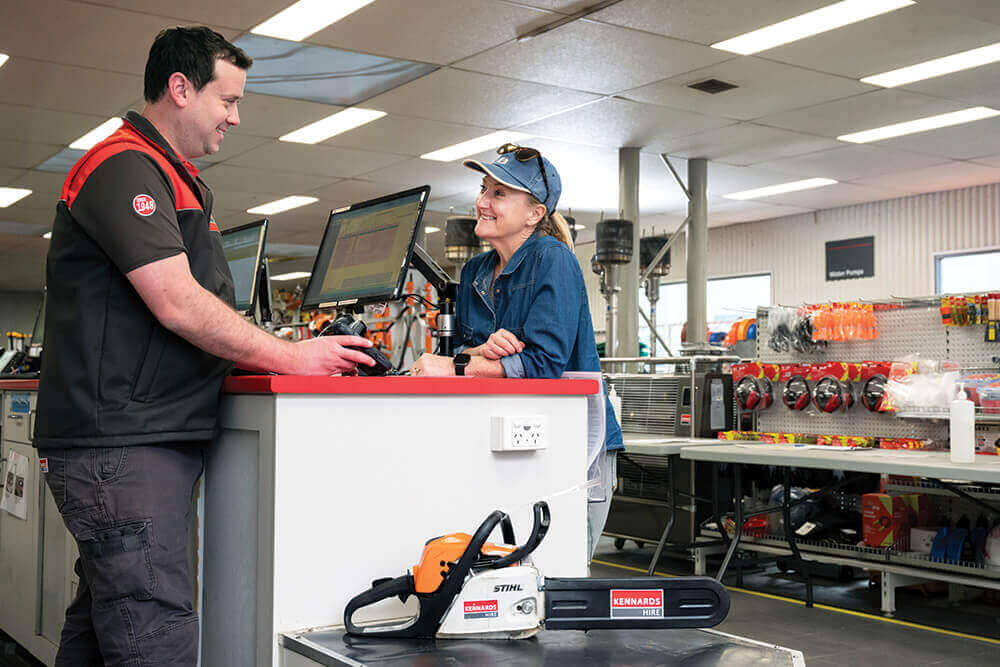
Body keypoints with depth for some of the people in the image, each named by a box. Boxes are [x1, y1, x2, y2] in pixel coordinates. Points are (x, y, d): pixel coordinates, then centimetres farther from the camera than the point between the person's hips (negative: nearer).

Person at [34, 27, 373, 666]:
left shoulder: (185, 186, 23)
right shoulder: (122, 168, -10)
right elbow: (177, 304, -19)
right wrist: (291, 357, -11)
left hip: (164, 441, 10)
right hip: (121, 445, -10)